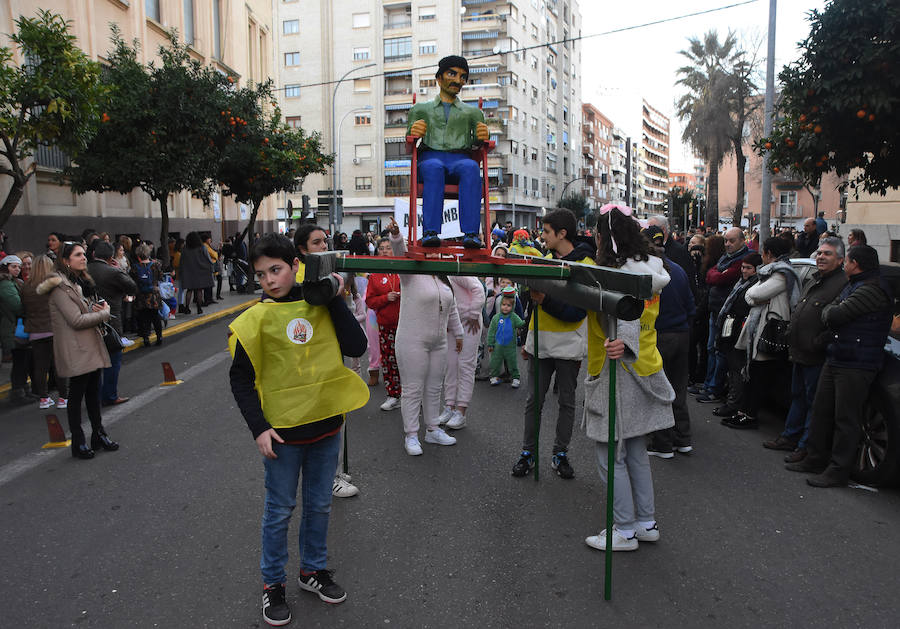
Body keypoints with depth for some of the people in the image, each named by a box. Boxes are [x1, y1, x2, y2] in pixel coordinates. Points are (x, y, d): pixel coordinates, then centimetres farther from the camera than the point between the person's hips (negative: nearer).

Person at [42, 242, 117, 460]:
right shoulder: (60, 287, -15)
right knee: (76, 395, 1)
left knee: (93, 392, 15)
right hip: (76, 350, -8)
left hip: (92, 346, 8)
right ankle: (78, 443, 11)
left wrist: (101, 308, 1)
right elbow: (76, 320, -21)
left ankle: (98, 434, 26)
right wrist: (104, 313, -10)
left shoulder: (83, 282, 14)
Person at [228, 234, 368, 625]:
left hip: (326, 424, 3)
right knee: (280, 510, 10)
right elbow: (240, 378, -5)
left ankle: (313, 569, 37)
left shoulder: (321, 306, -1)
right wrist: (258, 428, -11)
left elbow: (356, 347, -11)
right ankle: (272, 583, 28)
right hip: (282, 431, -3)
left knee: (319, 505, 17)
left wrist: (335, 300, -14)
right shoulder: (257, 318, -8)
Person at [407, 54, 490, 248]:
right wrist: (413, 133, -8)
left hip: (460, 157, 1)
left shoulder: (473, 112, 29)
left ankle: (471, 234, -48)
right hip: (430, 155, -1)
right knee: (434, 168, -39)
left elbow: (479, 141, 17)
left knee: (471, 167, -37)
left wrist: (483, 136, -9)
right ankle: (430, 232, -48)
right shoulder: (420, 109, 27)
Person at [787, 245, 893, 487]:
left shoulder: (873, 289, -18)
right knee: (821, 410, 15)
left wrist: (830, 311, -2)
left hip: (856, 365, -10)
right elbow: (828, 313, 18)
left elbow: (834, 315, -22)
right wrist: (832, 311, -2)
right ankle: (816, 459, 26)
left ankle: (838, 470, 6)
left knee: (845, 418, -2)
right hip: (835, 359, 10)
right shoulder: (853, 285, 16)